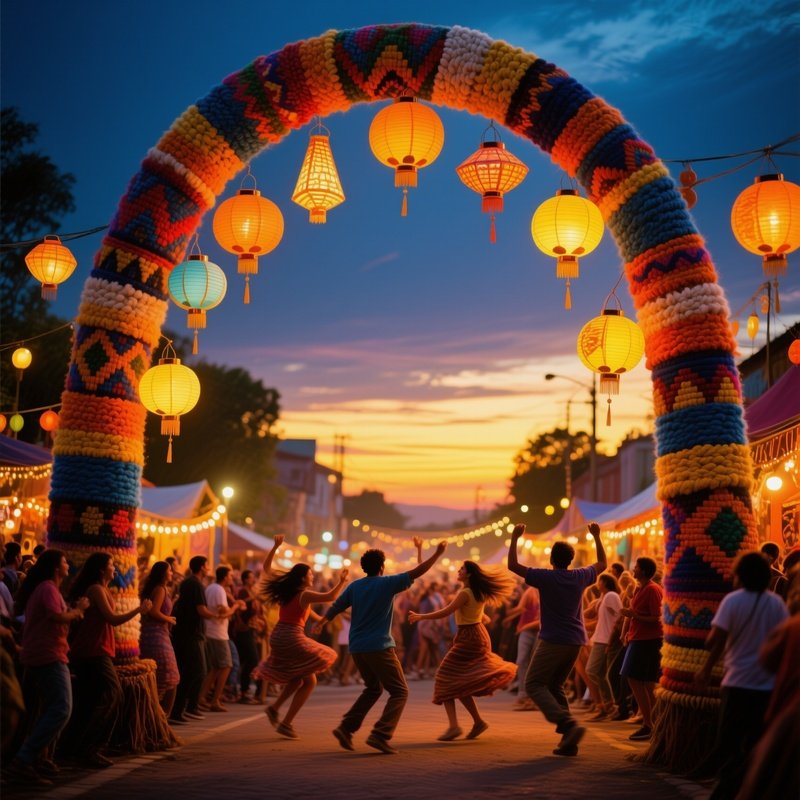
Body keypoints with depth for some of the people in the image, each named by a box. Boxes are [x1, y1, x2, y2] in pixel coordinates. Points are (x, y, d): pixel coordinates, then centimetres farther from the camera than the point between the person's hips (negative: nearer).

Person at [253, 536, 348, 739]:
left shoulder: (284, 589, 9)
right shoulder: (305, 595, -10)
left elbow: (266, 568, 19)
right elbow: (331, 597, -22)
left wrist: (275, 546, 18)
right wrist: (342, 582, -9)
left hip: (277, 636, 8)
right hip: (292, 638, -8)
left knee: (298, 678, 24)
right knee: (309, 681, 3)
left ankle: (275, 707, 10)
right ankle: (286, 723, -3)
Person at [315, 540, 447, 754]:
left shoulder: (355, 586, 7)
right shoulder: (387, 583, -5)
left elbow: (336, 607, 14)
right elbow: (417, 572, -3)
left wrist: (322, 622, 33)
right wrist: (437, 553, 8)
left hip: (357, 648, 6)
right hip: (379, 647, -6)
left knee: (373, 688, 24)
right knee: (399, 691, 1)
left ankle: (346, 728, 12)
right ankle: (380, 735, -16)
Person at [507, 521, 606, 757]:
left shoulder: (546, 577, -10)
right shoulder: (580, 577, 5)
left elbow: (512, 565, -7)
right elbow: (602, 564, 25)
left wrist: (514, 538, 2)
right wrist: (596, 537, 33)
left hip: (552, 641, -6)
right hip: (575, 642, 6)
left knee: (535, 685, -2)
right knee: (555, 686, 17)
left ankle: (569, 724, -22)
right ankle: (568, 740, 7)